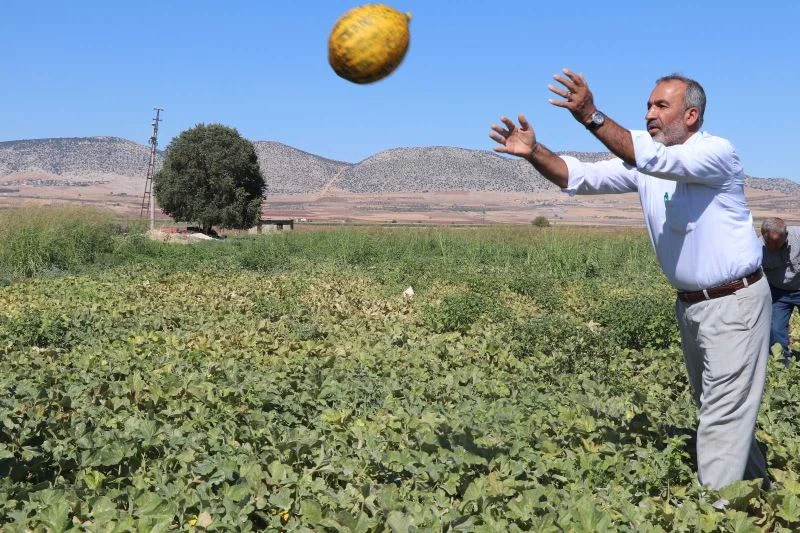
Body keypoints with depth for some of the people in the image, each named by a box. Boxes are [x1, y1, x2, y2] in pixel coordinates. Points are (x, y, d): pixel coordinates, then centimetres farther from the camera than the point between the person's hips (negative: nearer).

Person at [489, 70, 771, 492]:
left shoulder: (716, 152, -17)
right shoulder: (643, 160, 5)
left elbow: (658, 161, -35)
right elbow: (579, 178, -1)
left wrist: (592, 116, -43)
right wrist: (534, 152, -19)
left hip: (734, 303, -8)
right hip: (690, 305, 8)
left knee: (724, 415, -6)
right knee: (714, 407, 19)